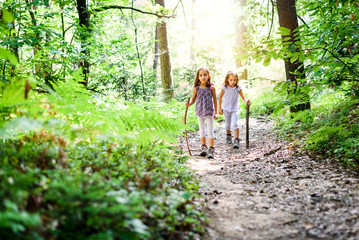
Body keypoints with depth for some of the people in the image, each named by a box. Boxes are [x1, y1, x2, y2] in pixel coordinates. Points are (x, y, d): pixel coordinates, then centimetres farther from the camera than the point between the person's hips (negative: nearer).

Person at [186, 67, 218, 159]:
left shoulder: (211, 88, -7)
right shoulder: (196, 88, -3)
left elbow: (214, 100, 0)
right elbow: (193, 99, 7)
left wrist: (216, 113, 1)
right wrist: (189, 104, -14)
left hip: (209, 112, -2)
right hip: (200, 112, 2)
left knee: (210, 131, -1)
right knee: (202, 130, 13)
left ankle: (211, 149, 5)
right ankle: (203, 147, 25)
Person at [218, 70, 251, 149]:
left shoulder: (238, 88, -8)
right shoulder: (224, 87, -10)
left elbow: (242, 97, -2)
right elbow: (220, 98, 0)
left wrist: (246, 101, -23)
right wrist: (220, 108, 1)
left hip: (235, 108, -1)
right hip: (226, 108, 1)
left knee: (234, 124, -15)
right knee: (227, 124, 15)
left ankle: (236, 140, -14)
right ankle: (228, 135, 41)